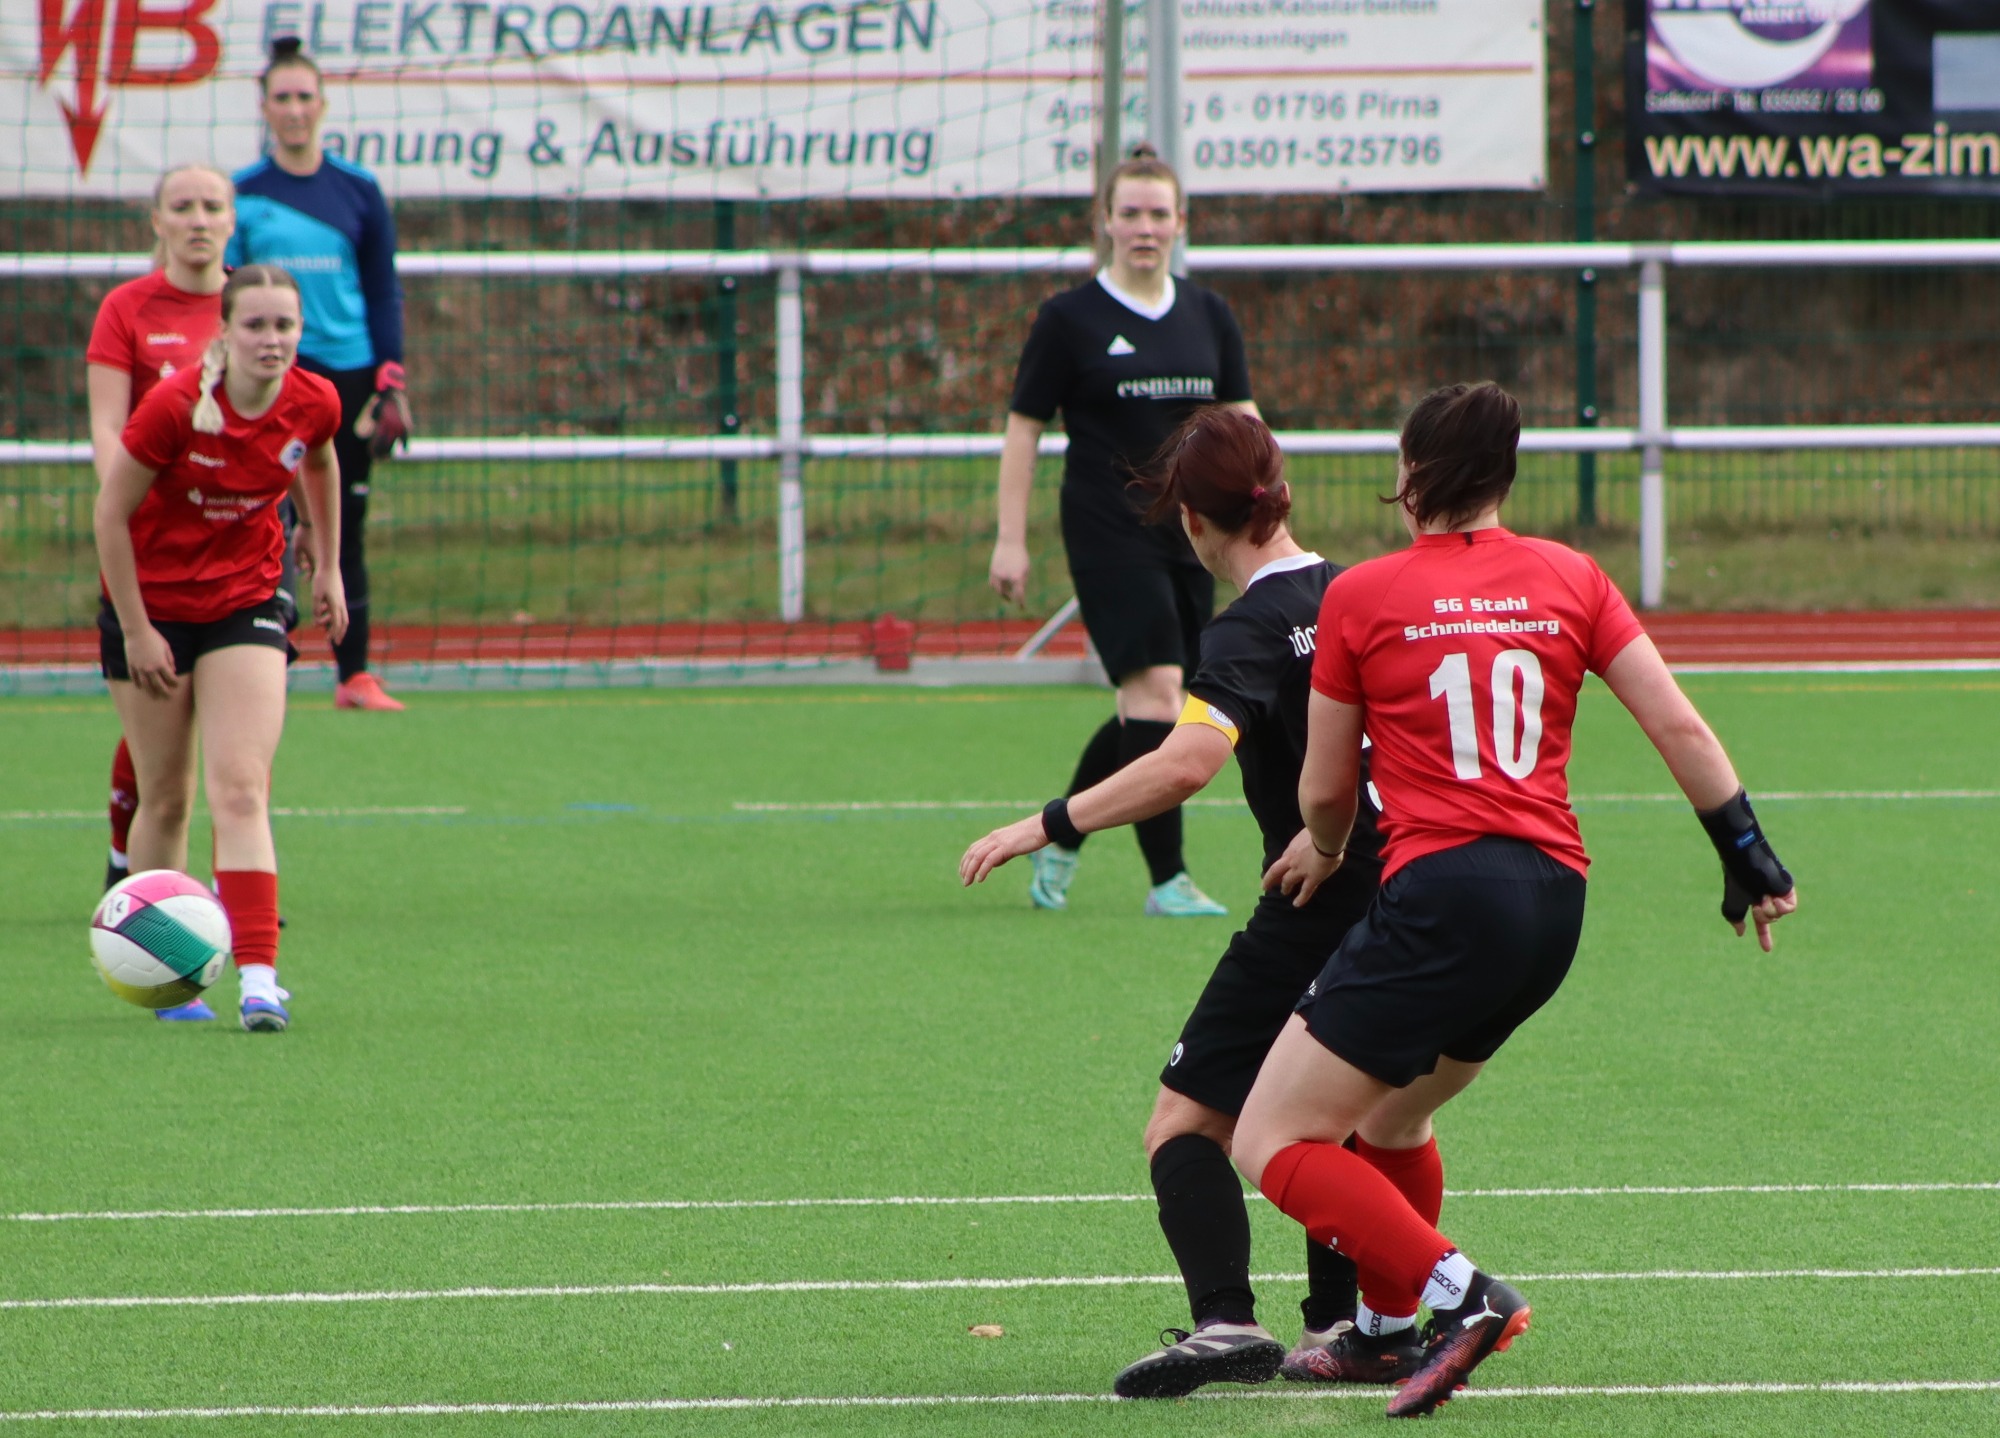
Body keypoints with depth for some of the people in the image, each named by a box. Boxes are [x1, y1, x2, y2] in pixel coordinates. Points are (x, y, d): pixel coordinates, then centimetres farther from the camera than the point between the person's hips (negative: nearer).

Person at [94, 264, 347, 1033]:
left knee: (240, 788, -13)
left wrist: (328, 567, 18)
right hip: (152, 604, -2)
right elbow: (111, 513, -14)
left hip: (246, 604, 2)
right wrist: (135, 633, -12)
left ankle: (258, 974, -22)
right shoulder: (174, 406, -23)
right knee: (166, 799, 7)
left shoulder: (313, 405, -11)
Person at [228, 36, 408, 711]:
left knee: (345, 524, 5)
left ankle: (353, 674, 10)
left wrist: (392, 384, 1)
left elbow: (384, 293, 9)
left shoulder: (358, 192, 6)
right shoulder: (241, 194, 3)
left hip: (348, 373, 1)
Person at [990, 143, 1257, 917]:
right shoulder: (1069, 319, -3)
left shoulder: (1209, 316, 10)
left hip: (1189, 532, 5)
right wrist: (1010, 539, -6)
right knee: (1156, 690, -16)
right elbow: (1023, 426, -1)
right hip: (1109, 532, -5)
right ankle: (1166, 878, -12)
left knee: (1146, 710, 9)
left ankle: (1059, 839, 29)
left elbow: (1240, 418, 14)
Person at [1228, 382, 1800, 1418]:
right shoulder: (1568, 580, 10)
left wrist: (1323, 851, 30)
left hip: (1441, 894, -6)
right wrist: (1750, 859, 15)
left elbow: (1324, 790, 8)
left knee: (1271, 1144, -2)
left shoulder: (1361, 596, 0)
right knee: (1387, 1118, 28)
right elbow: (1678, 727, 7)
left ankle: (1459, 1292, -17)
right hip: (1554, 904, 6)